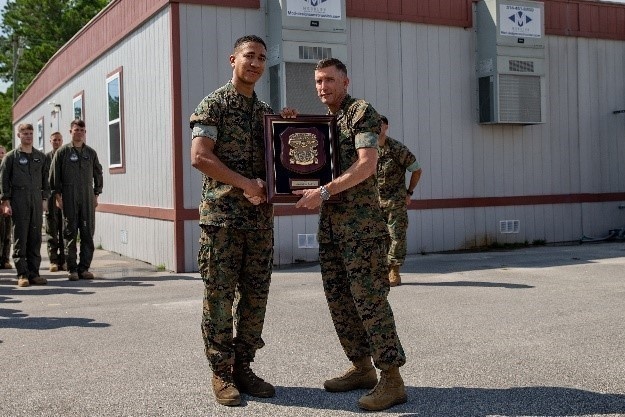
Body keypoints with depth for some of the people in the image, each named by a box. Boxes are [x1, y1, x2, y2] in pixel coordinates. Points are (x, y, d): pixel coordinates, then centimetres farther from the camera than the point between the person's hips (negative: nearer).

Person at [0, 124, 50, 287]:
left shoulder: (40, 156, 14)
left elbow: (45, 179, 17)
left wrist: (45, 198, 9)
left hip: (36, 199, 3)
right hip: (19, 199, -3)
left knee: (35, 237, 3)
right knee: (20, 237, -3)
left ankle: (33, 272, 8)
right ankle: (22, 274, 0)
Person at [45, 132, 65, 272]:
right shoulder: (45, 158, 6)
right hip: (51, 197, -1)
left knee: (64, 230, 2)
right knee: (52, 231, 1)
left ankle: (63, 260, 8)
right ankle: (53, 261, 6)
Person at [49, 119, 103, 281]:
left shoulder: (91, 152, 12)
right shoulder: (62, 152, 3)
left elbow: (98, 174, 17)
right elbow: (54, 175, 2)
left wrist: (96, 195, 11)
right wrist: (58, 196, -4)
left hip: (88, 198, 3)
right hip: (69, 199, -3)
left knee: (88, 233, 1)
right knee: (70, 233, 0)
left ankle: (84, 268, 7)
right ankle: (72, 269, 5)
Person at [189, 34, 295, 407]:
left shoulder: (267, 111, 17)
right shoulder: (214, 104, -2)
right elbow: (200, 156, -12)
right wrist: (245, 183, -16)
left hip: (261, 216, 6)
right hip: (222, 215, -6)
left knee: (255, 296, 8)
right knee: (220, 295, -1)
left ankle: (243, 368, 19)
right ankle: (221, 373, 10)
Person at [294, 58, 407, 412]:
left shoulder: (362, 112, -5)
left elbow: (367, 164, -17)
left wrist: (324, 192, -22)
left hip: (361, 220, -8)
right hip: (330, 222, 8)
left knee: (369, 297, -10)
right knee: (339, 298, 9)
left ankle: (392, 379, -5)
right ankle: (362, 368, 19)